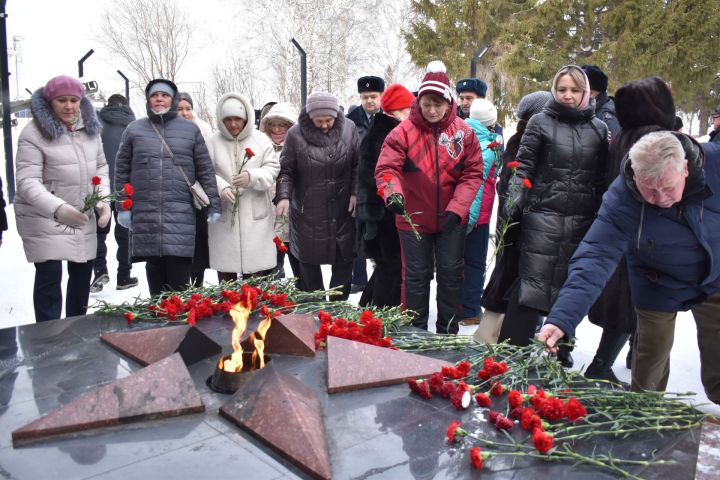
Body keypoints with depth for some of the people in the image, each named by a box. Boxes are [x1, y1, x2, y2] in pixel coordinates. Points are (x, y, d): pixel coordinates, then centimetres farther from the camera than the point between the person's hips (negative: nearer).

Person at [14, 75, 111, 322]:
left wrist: (103, 199, -6)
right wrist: (57, 208, -36)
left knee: (82, 275, 14)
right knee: (49, 278, -6)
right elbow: (27, 182, -20)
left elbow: (101, 168, 12)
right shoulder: (34, 133, -13)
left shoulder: (90, 128, 6)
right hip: (44, 220, -6)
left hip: (83, 219, 6)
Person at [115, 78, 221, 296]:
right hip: (145, 213, 2)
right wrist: (123, 206, 7)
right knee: (155, 269, 6)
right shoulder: (134, 129, 13)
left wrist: (214, 205, 3)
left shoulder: (190, 129, 10)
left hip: (181, 213, -1)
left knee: (179, 272, -6)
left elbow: (205, 170, 8)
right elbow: (122, 169, 13)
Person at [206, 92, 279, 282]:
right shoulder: (213, 142, 1)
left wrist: (252, 177, -17)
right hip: (224, 216, 1)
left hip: (255, 215, 0)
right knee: (226, 266, 10)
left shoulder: (261, 139, 2)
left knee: (257, 271, 1)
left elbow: (272, 169, 1)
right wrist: (220, 188, -19)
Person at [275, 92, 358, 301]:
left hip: (342, 210, 2)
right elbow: (286, 171, -2)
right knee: (309, 262, 7)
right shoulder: (296, 134, -7)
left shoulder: (348, 129, -2)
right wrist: (283, 196, -17)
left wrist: (355, 193, -5)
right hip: (308, 212, -1)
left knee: (344, 261, 9)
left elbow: (357, 165, 6)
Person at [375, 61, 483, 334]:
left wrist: (457, 208, -16)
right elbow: (387, 168, -15)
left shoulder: (463, 132, -4)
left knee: (451, 274, 11)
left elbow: (473, 174, -4)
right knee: (416, 275, 8)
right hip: (413, 218, -1)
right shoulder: (404, 131, -9)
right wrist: (393, 193, -36)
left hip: (451, 219, 2)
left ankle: (449, 332, 26)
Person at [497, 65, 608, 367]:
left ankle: (560, 351, 25)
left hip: (582, 220, 3)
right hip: (543, 215, -3)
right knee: (532, 282, -5)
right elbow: (523, 166, 0)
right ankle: (512, 347, 4)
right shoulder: (541, 122, 3)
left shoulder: (599, 129, 10)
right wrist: (514, 198, -14)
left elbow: (603, 178, 12)